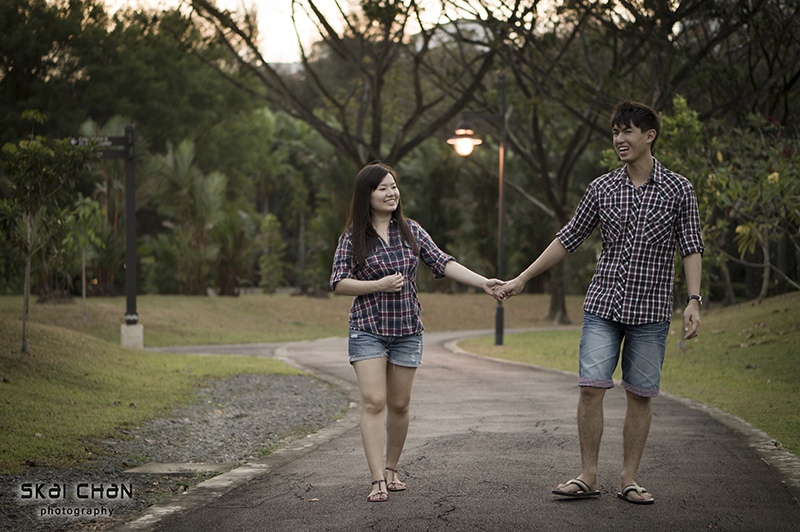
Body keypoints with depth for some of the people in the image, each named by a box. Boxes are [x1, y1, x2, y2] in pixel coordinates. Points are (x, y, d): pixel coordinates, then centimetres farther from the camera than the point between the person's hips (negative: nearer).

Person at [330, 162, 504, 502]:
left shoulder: (411, 231, 5)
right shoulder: (352, 238, -3)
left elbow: (443, 263, 0)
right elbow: (338, 283, -5)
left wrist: (483, 282, -12)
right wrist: (379, 285, -17)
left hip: (407, 331, 3)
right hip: (368, 330, -3)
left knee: (399, 404, 7)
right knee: (373, 402, -12)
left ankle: (391, 470, 25)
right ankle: (378, 482, -13)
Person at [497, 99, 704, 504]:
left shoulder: (678, 190, 1)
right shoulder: (601, 189, 6)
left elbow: (691, 247, 1)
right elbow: (568, 239, 12)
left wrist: (693, 300, -11)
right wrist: (522, 279, 11)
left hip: (651, 310, -1)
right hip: (603, 306, 2)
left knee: (640, 395, 2)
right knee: (590, 387, -7)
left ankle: (629, 479, 12)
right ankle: (588, 477, 3)